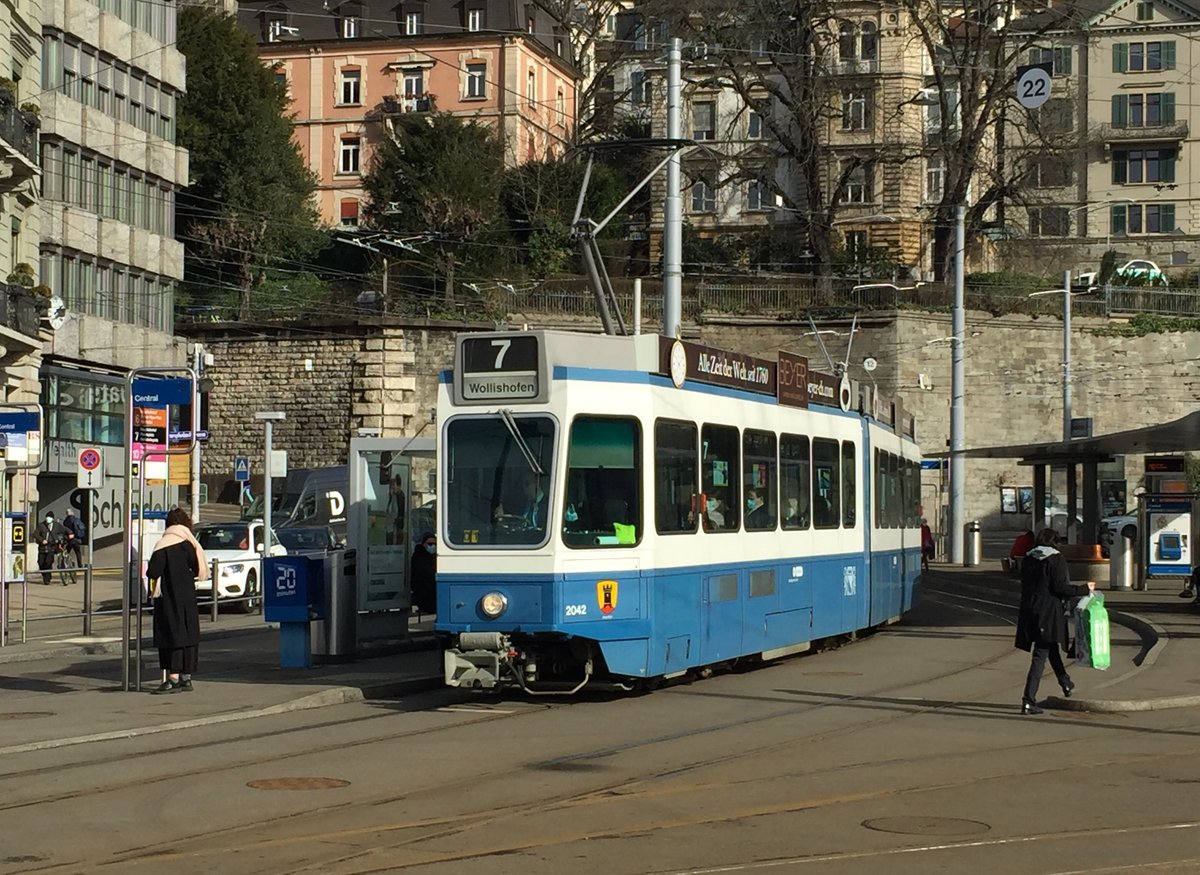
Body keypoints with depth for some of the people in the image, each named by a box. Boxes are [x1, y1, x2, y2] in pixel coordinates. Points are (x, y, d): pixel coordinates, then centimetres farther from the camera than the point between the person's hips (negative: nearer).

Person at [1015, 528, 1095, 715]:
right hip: (1048, 612, -6)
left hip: (1029, 612, 6)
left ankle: (1065, 682, 39)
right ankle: (1028, 700, -5)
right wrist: (1084, 589, -3)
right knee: (1040, 656, -1)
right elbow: (1060, 587, -14)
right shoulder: (1057, 559, -8)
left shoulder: (1028, 559, 10)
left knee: (1050, 647, 23)